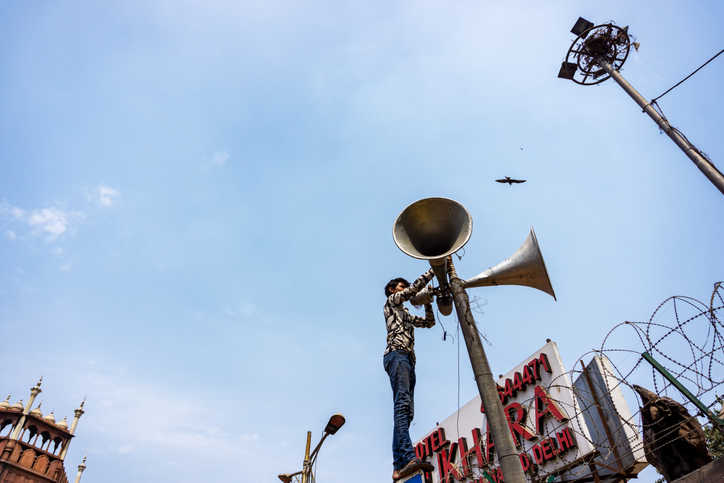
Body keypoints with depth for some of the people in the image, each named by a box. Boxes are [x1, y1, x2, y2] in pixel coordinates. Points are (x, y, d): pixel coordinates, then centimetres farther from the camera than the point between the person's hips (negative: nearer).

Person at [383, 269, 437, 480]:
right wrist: (433, 270, 10)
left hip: (407, 359, 9)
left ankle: (400, 467, -12)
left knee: (406, 410, -5)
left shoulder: (406, 315, 38)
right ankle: (409, 457, -40)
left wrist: (427, 301, 22)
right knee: (402, 403, -25)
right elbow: (414, 288, 4)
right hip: (397, 354, -9)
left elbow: (429, 322, 34)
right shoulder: (391, 301, 16)